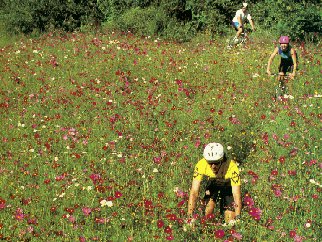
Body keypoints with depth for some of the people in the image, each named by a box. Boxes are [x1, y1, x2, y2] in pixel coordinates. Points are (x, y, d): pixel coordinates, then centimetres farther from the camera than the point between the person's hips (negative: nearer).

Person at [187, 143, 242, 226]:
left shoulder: (231, 167, -39)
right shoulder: (201, 165, -33)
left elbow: (237, 195, -40)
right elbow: (194, 192, -34)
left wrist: (237, 218, -51)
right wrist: (190, 216, -42)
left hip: (228, 188, -2)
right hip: (212, 186, 2)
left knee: (230, 222, -10)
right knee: (209, 208, -22)